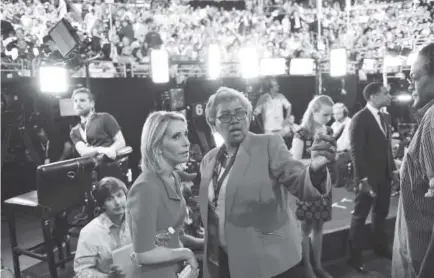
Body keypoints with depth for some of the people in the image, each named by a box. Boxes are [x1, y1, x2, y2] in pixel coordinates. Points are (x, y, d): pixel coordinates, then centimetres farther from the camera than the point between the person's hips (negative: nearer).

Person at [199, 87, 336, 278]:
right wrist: (210, 244, 9)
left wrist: (316, 168, -41)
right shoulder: (209, 160, 5)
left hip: (268, 261, -4)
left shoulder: (269, 145, -9)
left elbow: (299, 182, -22)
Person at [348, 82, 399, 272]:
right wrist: (362, 179, -19)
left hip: (384, 175, 7)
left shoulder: (385, 117, 9)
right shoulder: (359, 119, -15)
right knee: (360, 216, 4)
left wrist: (393, 169, 9)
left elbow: (387, 146, 14)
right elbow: (356, 151, -17)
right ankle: (355, 257, 16)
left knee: (381, 213, 19)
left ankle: (380, 247, 38)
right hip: (368, 177, -7)